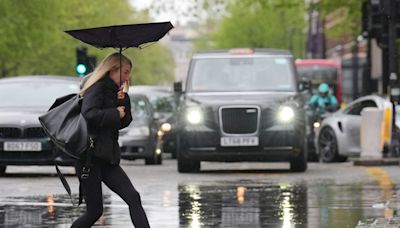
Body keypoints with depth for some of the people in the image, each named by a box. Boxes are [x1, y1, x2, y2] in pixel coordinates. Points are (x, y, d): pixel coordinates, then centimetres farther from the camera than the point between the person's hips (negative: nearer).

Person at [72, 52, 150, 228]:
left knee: (133, 198, -5)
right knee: (94, 211, -6)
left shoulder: (113, 91, 18)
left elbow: (125, 121, 16)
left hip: (107, 158, 9)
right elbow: (89, 114, -27)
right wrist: (115, 113, -14)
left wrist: (123, 101, 0)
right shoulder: (97, 88, -9)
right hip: (89, 156, -9)